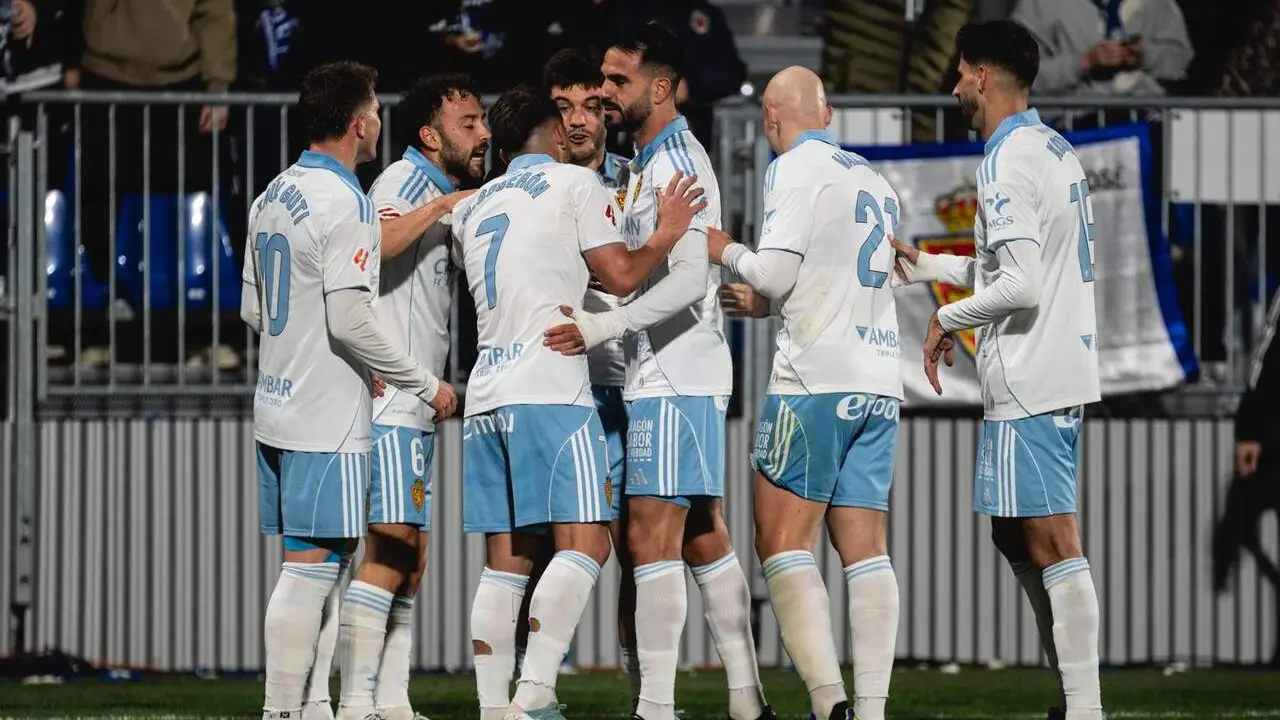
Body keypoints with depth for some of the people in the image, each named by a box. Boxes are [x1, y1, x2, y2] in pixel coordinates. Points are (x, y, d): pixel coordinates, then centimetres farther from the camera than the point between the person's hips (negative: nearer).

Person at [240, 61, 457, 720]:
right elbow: (349, 319, -20)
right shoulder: (346, 203, -15)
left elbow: (253, 309, 19)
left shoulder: (272, 198, 12)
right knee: (311, 566, -7)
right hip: (327, 419, -9)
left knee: (304, 566, 12)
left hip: (277, 410, 9)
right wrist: (426, 385, -10)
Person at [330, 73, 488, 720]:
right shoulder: (405, 181, -10)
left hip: (417, 405, 10)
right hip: (388, 400, -10)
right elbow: (375, 241, -31)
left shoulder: (442, 192, 19)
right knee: (390, 546, -14)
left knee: (409, 557, 8)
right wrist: (442, 205, -29)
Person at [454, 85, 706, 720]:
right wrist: (667, 232, 14)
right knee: (584, 544, -10)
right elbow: (619, 275, 1)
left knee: (504, 561, 6)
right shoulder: (573, 181, 4)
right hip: (551, 392, -7)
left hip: (486, 395, 7)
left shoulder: (472, 208, 21)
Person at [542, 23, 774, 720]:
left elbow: (689, 281, -23)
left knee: (653, 535, -12)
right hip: (664, 373, 10)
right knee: (703, 537, 11)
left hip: (675, 375, -10)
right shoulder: (648, 162, 17)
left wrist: (602, 327, -24)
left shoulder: (676, 163, -14)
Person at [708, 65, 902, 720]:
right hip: (879, 380, 7)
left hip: (817, 378, -7)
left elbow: (775, 272, -11)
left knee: (781, 542, -7)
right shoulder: (874, 181, 20)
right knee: (864, 549, 4)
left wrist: (727, 251, 8)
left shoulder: (795, 169, -4)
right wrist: (762, 303, 33)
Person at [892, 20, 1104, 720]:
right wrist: (927, 265, 29)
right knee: (1019, 539, 16)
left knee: (1052, 548, -9)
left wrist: (948, 319, -7)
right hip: (1064, 370, 10)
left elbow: (1022, 286, -22)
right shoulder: (1057, 151, 14)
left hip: (1027, 381, -10)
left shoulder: (1007, 162, -15)